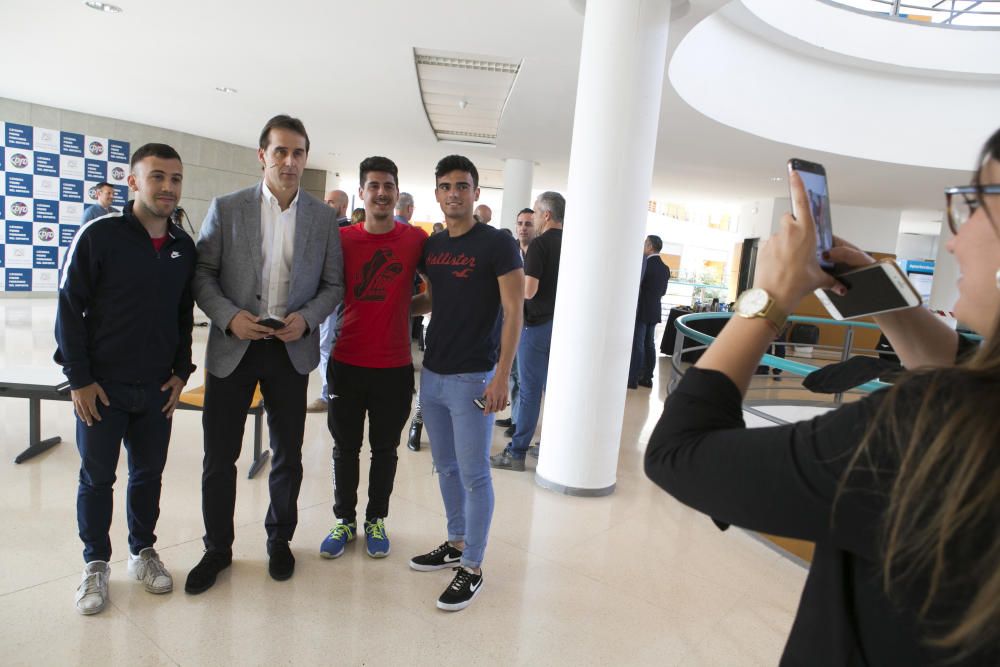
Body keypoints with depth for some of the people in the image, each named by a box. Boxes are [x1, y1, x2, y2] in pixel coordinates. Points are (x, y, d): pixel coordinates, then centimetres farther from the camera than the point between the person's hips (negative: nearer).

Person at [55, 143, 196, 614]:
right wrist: (79, 378, -10)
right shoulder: (99, 236, -11)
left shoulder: (184, 246, 3)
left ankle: (143, 552, 32)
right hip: (102, 386, -3)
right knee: (97, 477, 9)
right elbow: (69, 309, -8)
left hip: (157, 388, 4)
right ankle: (96, 564, 26)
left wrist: (181, 371, 6)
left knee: (149, 472, 14)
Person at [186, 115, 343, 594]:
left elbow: (333, 284, 5)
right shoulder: (226, 208, 0)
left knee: (287, 455, 13)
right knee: (219, 456, 8)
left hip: (292, 350, 1)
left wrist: (307, 318, -13)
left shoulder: (324, 217, 2)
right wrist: (229, 317, -15)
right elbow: (202, 274, 1)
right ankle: (217, 548, 29)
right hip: (233, 347, 0)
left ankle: (279, 540, 34)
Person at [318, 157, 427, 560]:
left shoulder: (416, 239, -1)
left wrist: (406, 307, -6)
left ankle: (376, 520, 31)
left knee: (385, 449, 13)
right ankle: (345, 520, 30)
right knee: (345, 447, 12)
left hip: (394, 366, 0)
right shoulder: (342, 239, -1)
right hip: (347, 363, 1)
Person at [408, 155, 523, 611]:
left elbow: (513, 313, -11)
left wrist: (501, 376, -16)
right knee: (446, 467, 17)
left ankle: (472, 568, 14)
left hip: (472, 378, -7)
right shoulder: (432, 246, 10)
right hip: (432, 373, 7)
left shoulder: (497, 245, -8)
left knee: (473, 474, 1)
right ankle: (456, 543, 34)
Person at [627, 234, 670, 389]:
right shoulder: (665, 268, 8)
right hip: (654, 311, 7)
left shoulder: (645, 263, -14)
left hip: (642, 310, -7)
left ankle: (633, 379, -2)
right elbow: (663, 291, 14)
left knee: (637, 345, -4)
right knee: (649, 344, 10)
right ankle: (647, 377, 13)